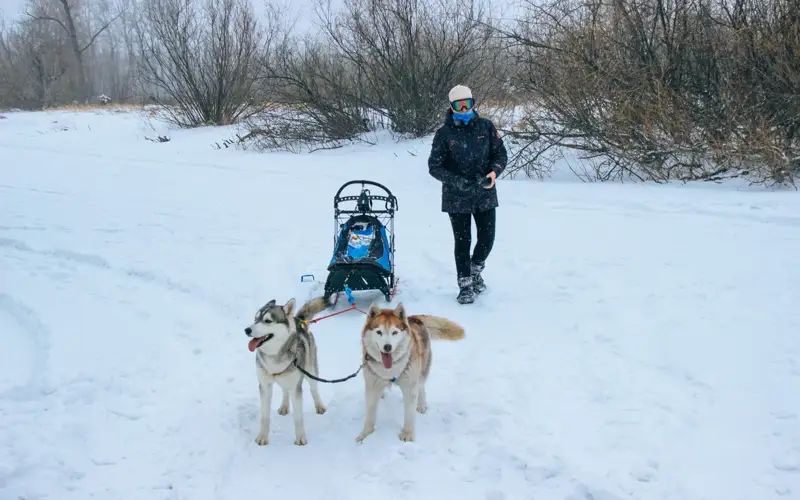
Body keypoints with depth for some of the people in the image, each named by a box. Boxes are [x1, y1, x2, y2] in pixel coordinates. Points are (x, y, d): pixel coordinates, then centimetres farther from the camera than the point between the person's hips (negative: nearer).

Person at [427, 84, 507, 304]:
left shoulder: (486, 126, -2)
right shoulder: (444, 133, -7)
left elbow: (501, 154, 3)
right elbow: (434, 165, -6)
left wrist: (494, 172, -17)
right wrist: (455, 180, -21)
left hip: (485, 194, 2)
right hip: (457, 197, -2)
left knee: (487, 238, 7)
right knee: (462, 241, 1)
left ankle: (475, 272, 35)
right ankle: (465, 284, 15)